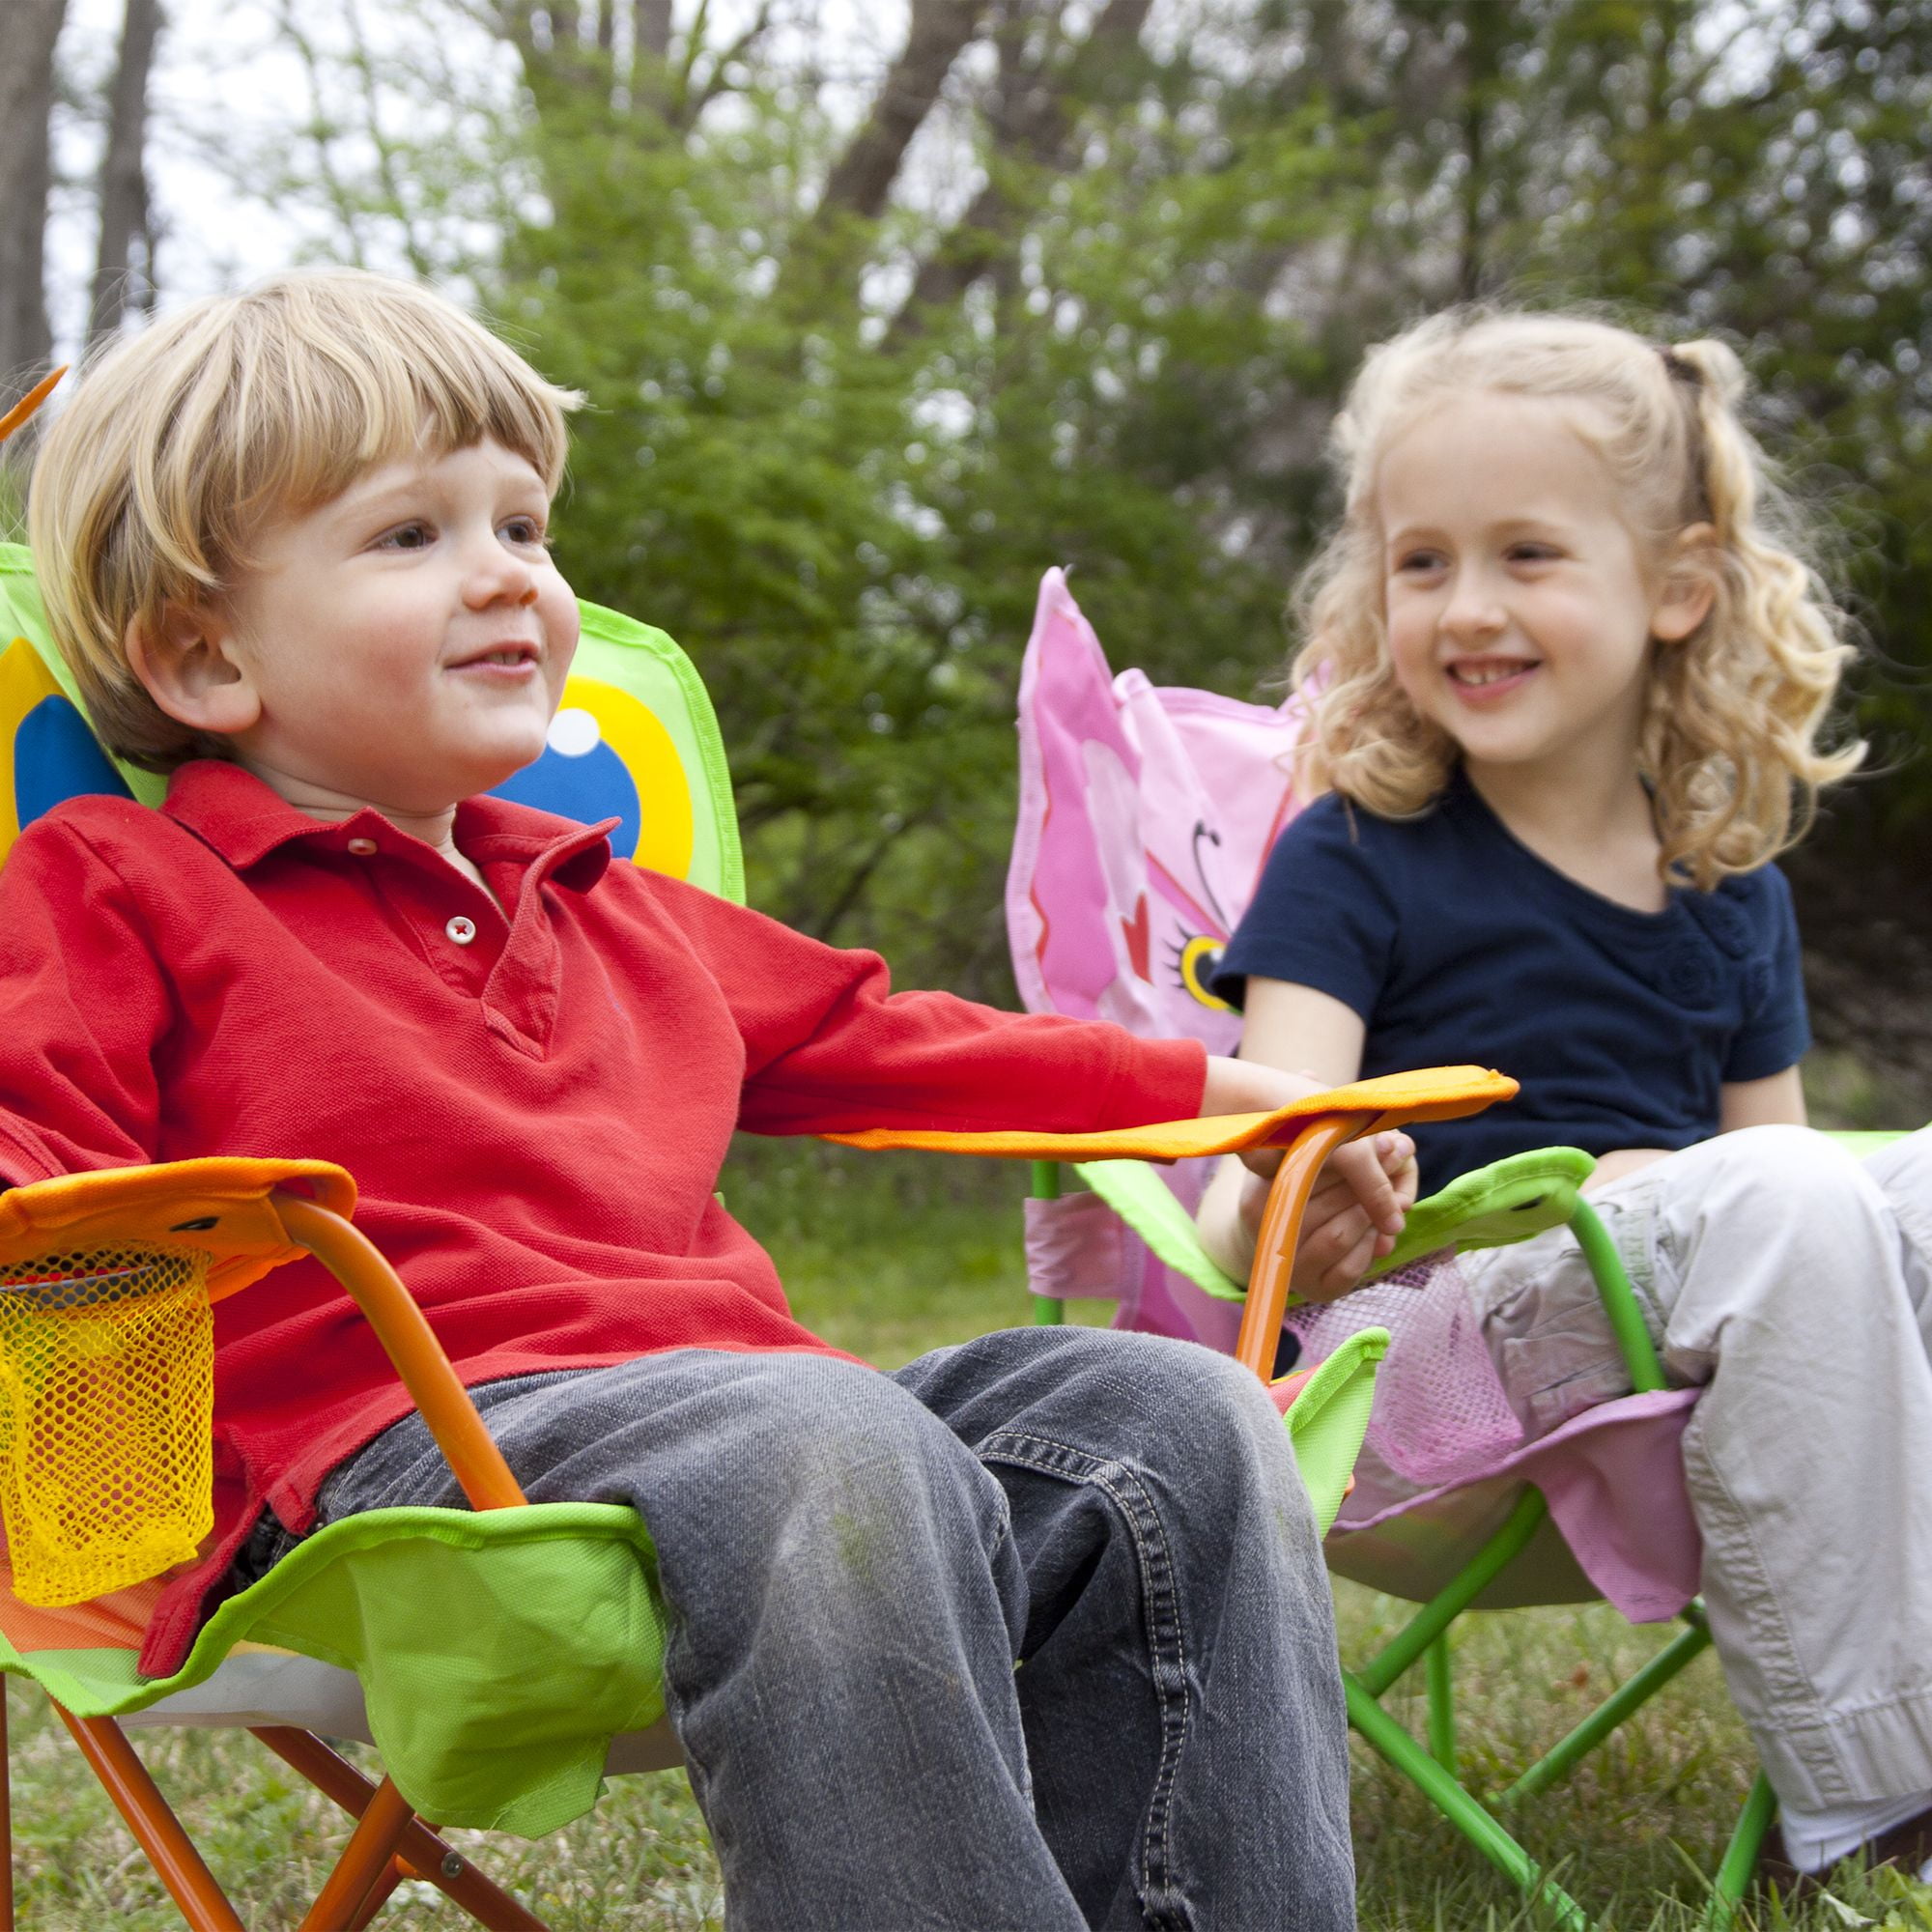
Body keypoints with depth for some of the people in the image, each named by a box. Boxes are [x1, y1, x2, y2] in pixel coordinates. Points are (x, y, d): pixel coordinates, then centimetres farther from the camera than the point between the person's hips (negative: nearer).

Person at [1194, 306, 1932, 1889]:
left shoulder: (1732, 891, 13)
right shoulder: (1353, 863, -1)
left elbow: (1761, 1132, 18)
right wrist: (1281, 1215, -38)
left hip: (1713, 1326, 6)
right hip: (1432, 1306, -5)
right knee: (1787, 1197, -31)